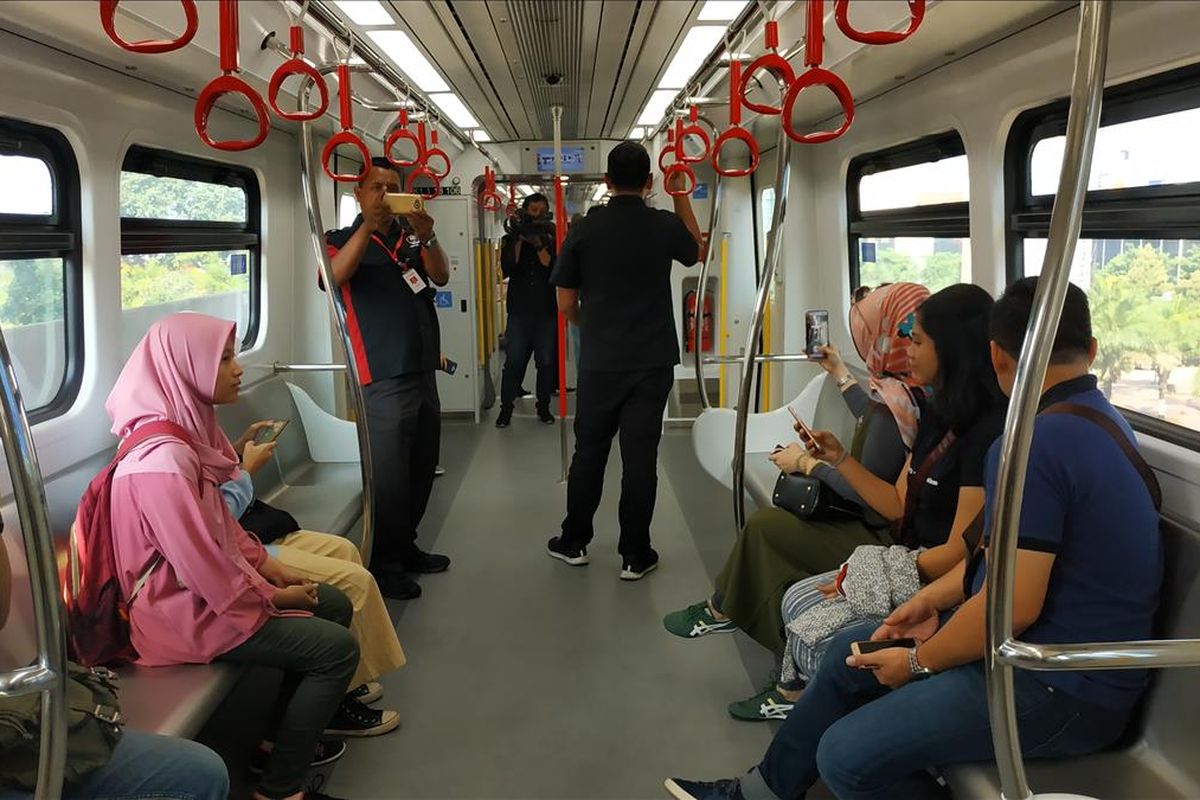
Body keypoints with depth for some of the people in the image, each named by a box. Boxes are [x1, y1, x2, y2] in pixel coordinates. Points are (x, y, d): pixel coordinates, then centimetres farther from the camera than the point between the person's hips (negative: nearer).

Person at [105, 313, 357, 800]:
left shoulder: (187, 431, 2)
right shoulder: (164, 458, -29)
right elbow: (202, 567, -27)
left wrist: (268, 566, 3)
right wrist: (272, 595, -13)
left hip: (207, 585, 10)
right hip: (184, 611, -10)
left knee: (335, 605, 13)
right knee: (338, 648, -11)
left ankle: (286, 736, 26)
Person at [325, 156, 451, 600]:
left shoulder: (411, 238, 14)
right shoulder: (344, 240, 2)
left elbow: (440, 276, -3)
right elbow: (335, 275, -19)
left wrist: (426, 236, -21)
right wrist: (368, 226, -28)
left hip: (423, 372, 6)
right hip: (383, 378, -6)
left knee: (422, 468, 12)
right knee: (389, 475, -6)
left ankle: (404, 546, 27)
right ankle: (384, 563, 6)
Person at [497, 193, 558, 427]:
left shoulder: (551, 239, 6)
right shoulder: (510, 240, 7)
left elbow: (552, 267, -9)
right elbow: (507, 269, -8)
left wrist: (538, 243, -18)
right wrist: (519, 240, -12)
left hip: (547, 311, 1)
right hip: (519, 311, 0)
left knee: (546, 362, 3)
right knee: (514, 361, -4)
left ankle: (544, 406, 15)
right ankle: (506, 408, 5)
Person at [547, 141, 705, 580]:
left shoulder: (585, 228, -5)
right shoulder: (665, 225, -5)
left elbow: (566, 305, -2)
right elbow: (695, 252, 20)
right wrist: (682, 197, 21)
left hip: (599, 362, 0)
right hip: (653, 362, 0)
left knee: (589, 451, 13)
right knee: (640, 456, 4)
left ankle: (574, 542, 25)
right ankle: (635, 555, 10)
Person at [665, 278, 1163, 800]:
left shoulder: (1037, 442, -26)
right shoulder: (1100, 419, 8)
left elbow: (1012, 606, -26)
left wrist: (919, 661, -10)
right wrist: (933, 599, 8)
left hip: (1062, 689, -11)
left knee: (847, 756, -17)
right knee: (852, 652, 18)